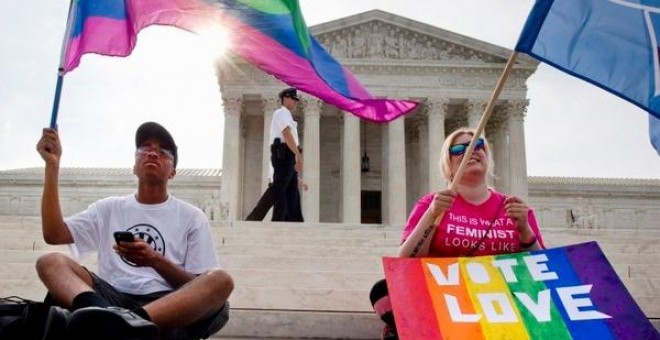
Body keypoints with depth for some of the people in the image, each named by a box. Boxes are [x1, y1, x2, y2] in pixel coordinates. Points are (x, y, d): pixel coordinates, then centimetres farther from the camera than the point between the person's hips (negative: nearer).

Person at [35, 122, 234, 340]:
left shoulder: (192, 217, 15)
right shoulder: (109, 208, 22)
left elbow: (196, 288, 6)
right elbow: (53, 234, 8)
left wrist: (156, 261, -12)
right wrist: (52, 165, 4)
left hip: (168, 305, -1)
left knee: (220, 280, -30)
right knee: (50, 262, -19)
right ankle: (105, 318, -53)